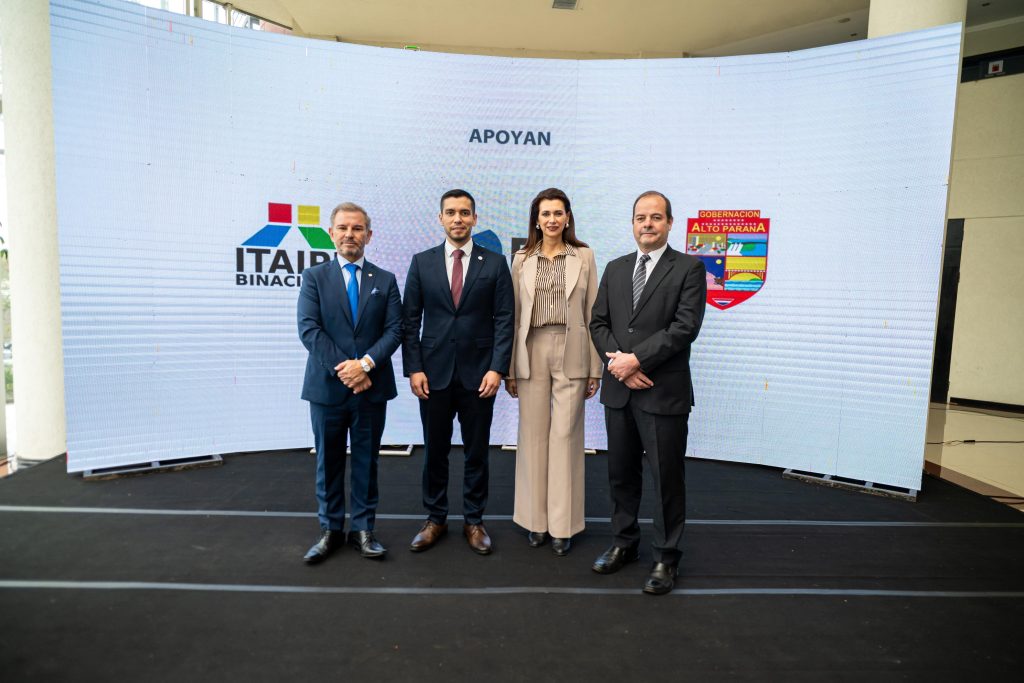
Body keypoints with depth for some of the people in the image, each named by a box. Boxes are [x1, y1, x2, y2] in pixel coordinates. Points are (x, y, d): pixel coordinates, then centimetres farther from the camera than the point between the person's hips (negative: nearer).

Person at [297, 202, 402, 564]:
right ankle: (331, 530, 24)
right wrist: (341, 368, -16)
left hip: (371, 386, 1)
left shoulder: (385, 280, 7)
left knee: (366, 460, 9)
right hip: (327, 385, 0)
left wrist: (366, 363, -17)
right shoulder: (314, 277, 4)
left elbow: (394, 330, -2)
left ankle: (363, 529, 21)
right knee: (328, 461, 10)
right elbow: (308, 329, -7)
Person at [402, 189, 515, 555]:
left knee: (477, 452, 9)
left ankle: (474, 521, 24)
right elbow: (410, 320, 3)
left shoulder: (495, 263, 2)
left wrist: (497, 368, -10)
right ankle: (435, 519, 27)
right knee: (434, 451, 11)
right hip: (434, 372, 1)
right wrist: (413, 368, -5)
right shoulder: (422, 262, 5)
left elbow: (504, 320, -1)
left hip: (478, 373, -1)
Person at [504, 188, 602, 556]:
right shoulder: (522, 259, 7)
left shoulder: (584, 256, 4)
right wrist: (509, 367, 3)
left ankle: (563, 525, 14)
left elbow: (592, 313, 3)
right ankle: (536, 519, 21)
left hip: (571, 352, -1)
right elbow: (514, 315, 6)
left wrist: (595, 367, 0)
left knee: (565, 435, 2)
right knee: (533, 435, 7)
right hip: (532, 352, 1)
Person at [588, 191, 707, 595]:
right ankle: (624, 544, 33)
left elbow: (685, 327, -13)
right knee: (621, 474, 15)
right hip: (618, 390, 5)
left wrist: (636, 358, -17)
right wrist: (619, 363, -9)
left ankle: (667, 558, 21)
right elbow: (598, 323, 7)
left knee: (666, 478, 5)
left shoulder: (688, 268, -2)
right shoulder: (615, 269, 13)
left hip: (663, 393, -4)